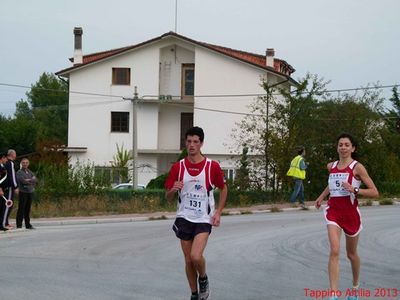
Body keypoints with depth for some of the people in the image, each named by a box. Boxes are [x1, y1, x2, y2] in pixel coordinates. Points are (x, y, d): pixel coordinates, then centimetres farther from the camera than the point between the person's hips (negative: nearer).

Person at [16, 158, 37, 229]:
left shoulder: (30, 172, 18)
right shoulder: (19, 172, -2)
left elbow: (35, 179, 5)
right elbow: (23, 181, -17)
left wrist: (28, 180, -11)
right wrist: (32, 181, -4)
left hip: (30, 192, 6)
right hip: (23, 192, -6)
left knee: (28, 209, 10)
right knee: (21, 209, -6)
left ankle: (28, 225, 15)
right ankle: (19, 225, -5)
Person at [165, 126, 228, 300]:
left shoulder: (212, 166, -6)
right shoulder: (178, 167, 0)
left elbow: (223, 189, 9)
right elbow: (168, 197, 4)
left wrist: (218, 212, 0)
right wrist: (173, 190, -19)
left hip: (204, 219, -3)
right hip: (184, 218, 3)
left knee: (196, 256, -20)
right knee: (188, 260, 7)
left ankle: (203, 279, 11)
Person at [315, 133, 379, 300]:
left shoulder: (357, 167, -8)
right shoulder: (331, 166, 7)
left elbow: (375, 193, -11)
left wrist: (354, 190, -24)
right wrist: (322, 197, 19)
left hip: (351, 212, -2)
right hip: (333, 211, 2)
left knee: (351, 253, 14)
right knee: (334, 251, -16)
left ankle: (355, 286, 41)